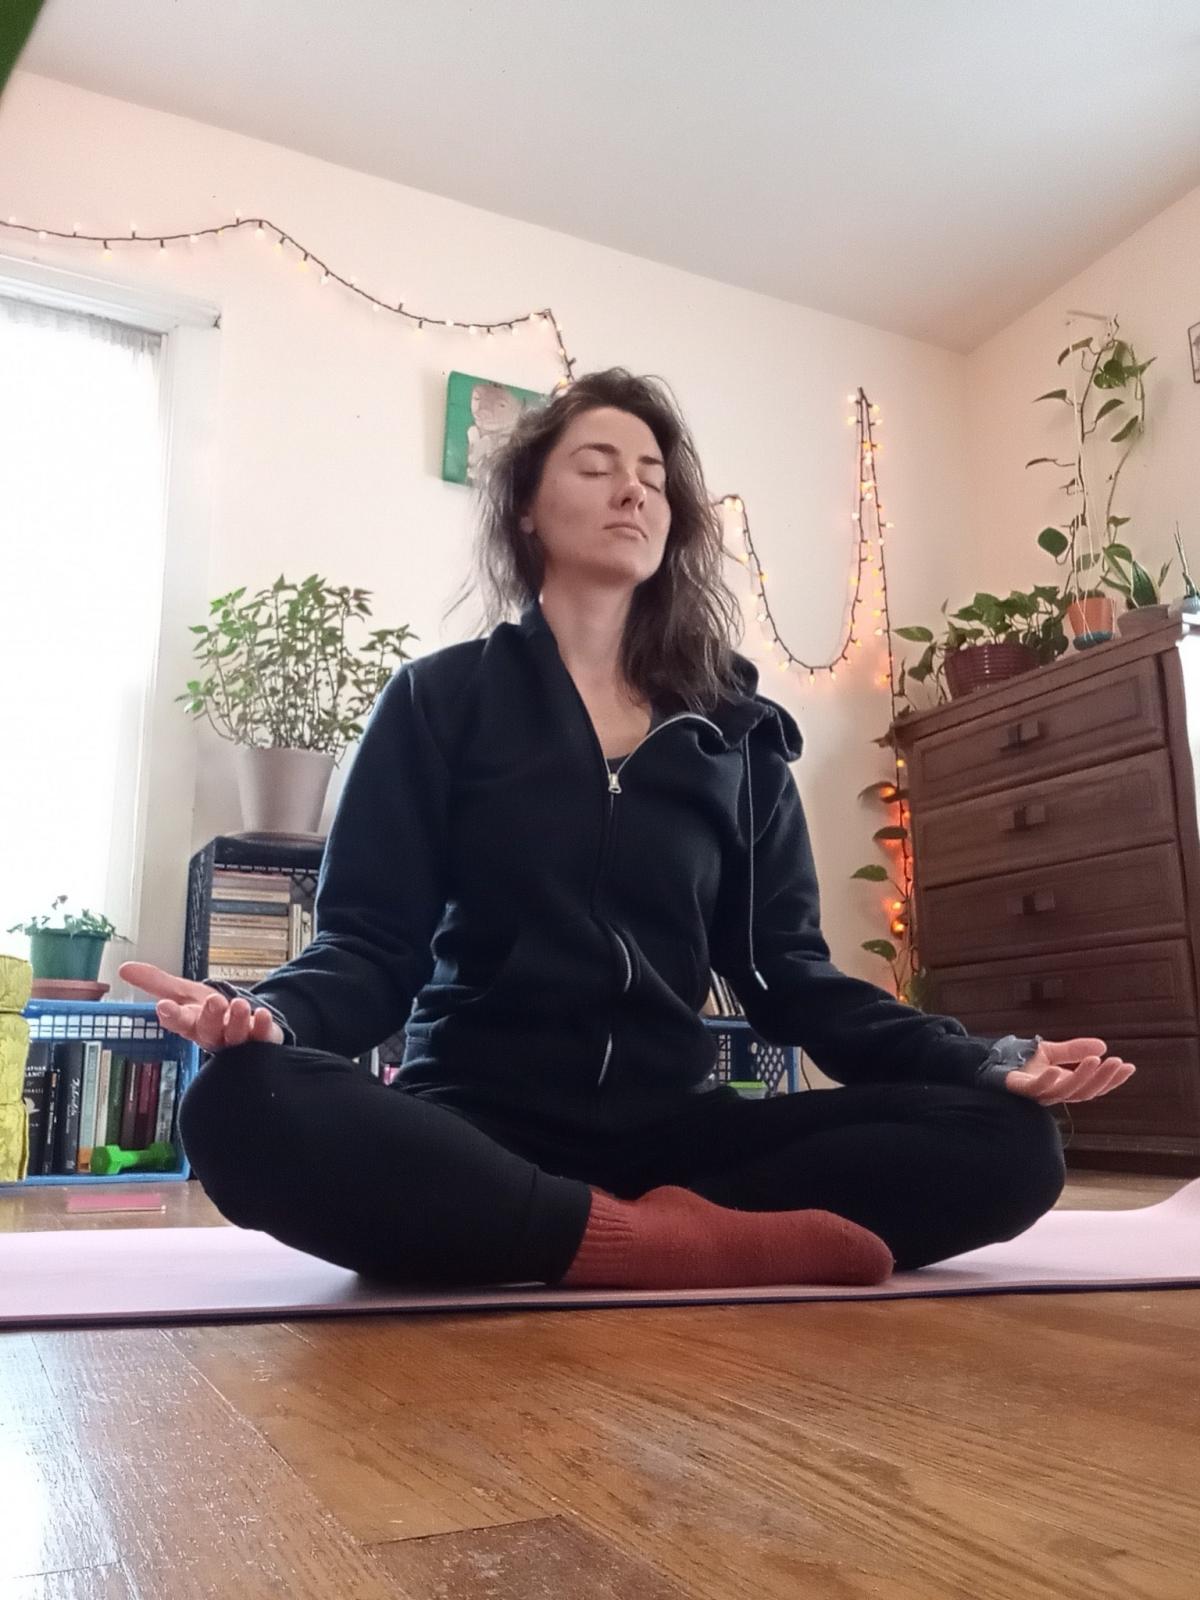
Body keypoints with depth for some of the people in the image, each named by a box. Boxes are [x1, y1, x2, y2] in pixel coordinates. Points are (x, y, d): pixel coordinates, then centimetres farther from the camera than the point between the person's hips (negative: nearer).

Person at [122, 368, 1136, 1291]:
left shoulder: (738, 728, 11)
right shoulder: (442, 698, 5)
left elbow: (789, 972, 8)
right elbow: (374, 942, -2)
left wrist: (985, 1060, -7)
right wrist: (272, 1015, -26)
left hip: (669, 1126, 3)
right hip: (479, 1123, -2)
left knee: (1007, 1140, -18)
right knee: (246, 1110, -34)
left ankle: (630, 1239, -19)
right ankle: (690, 1243, -26)